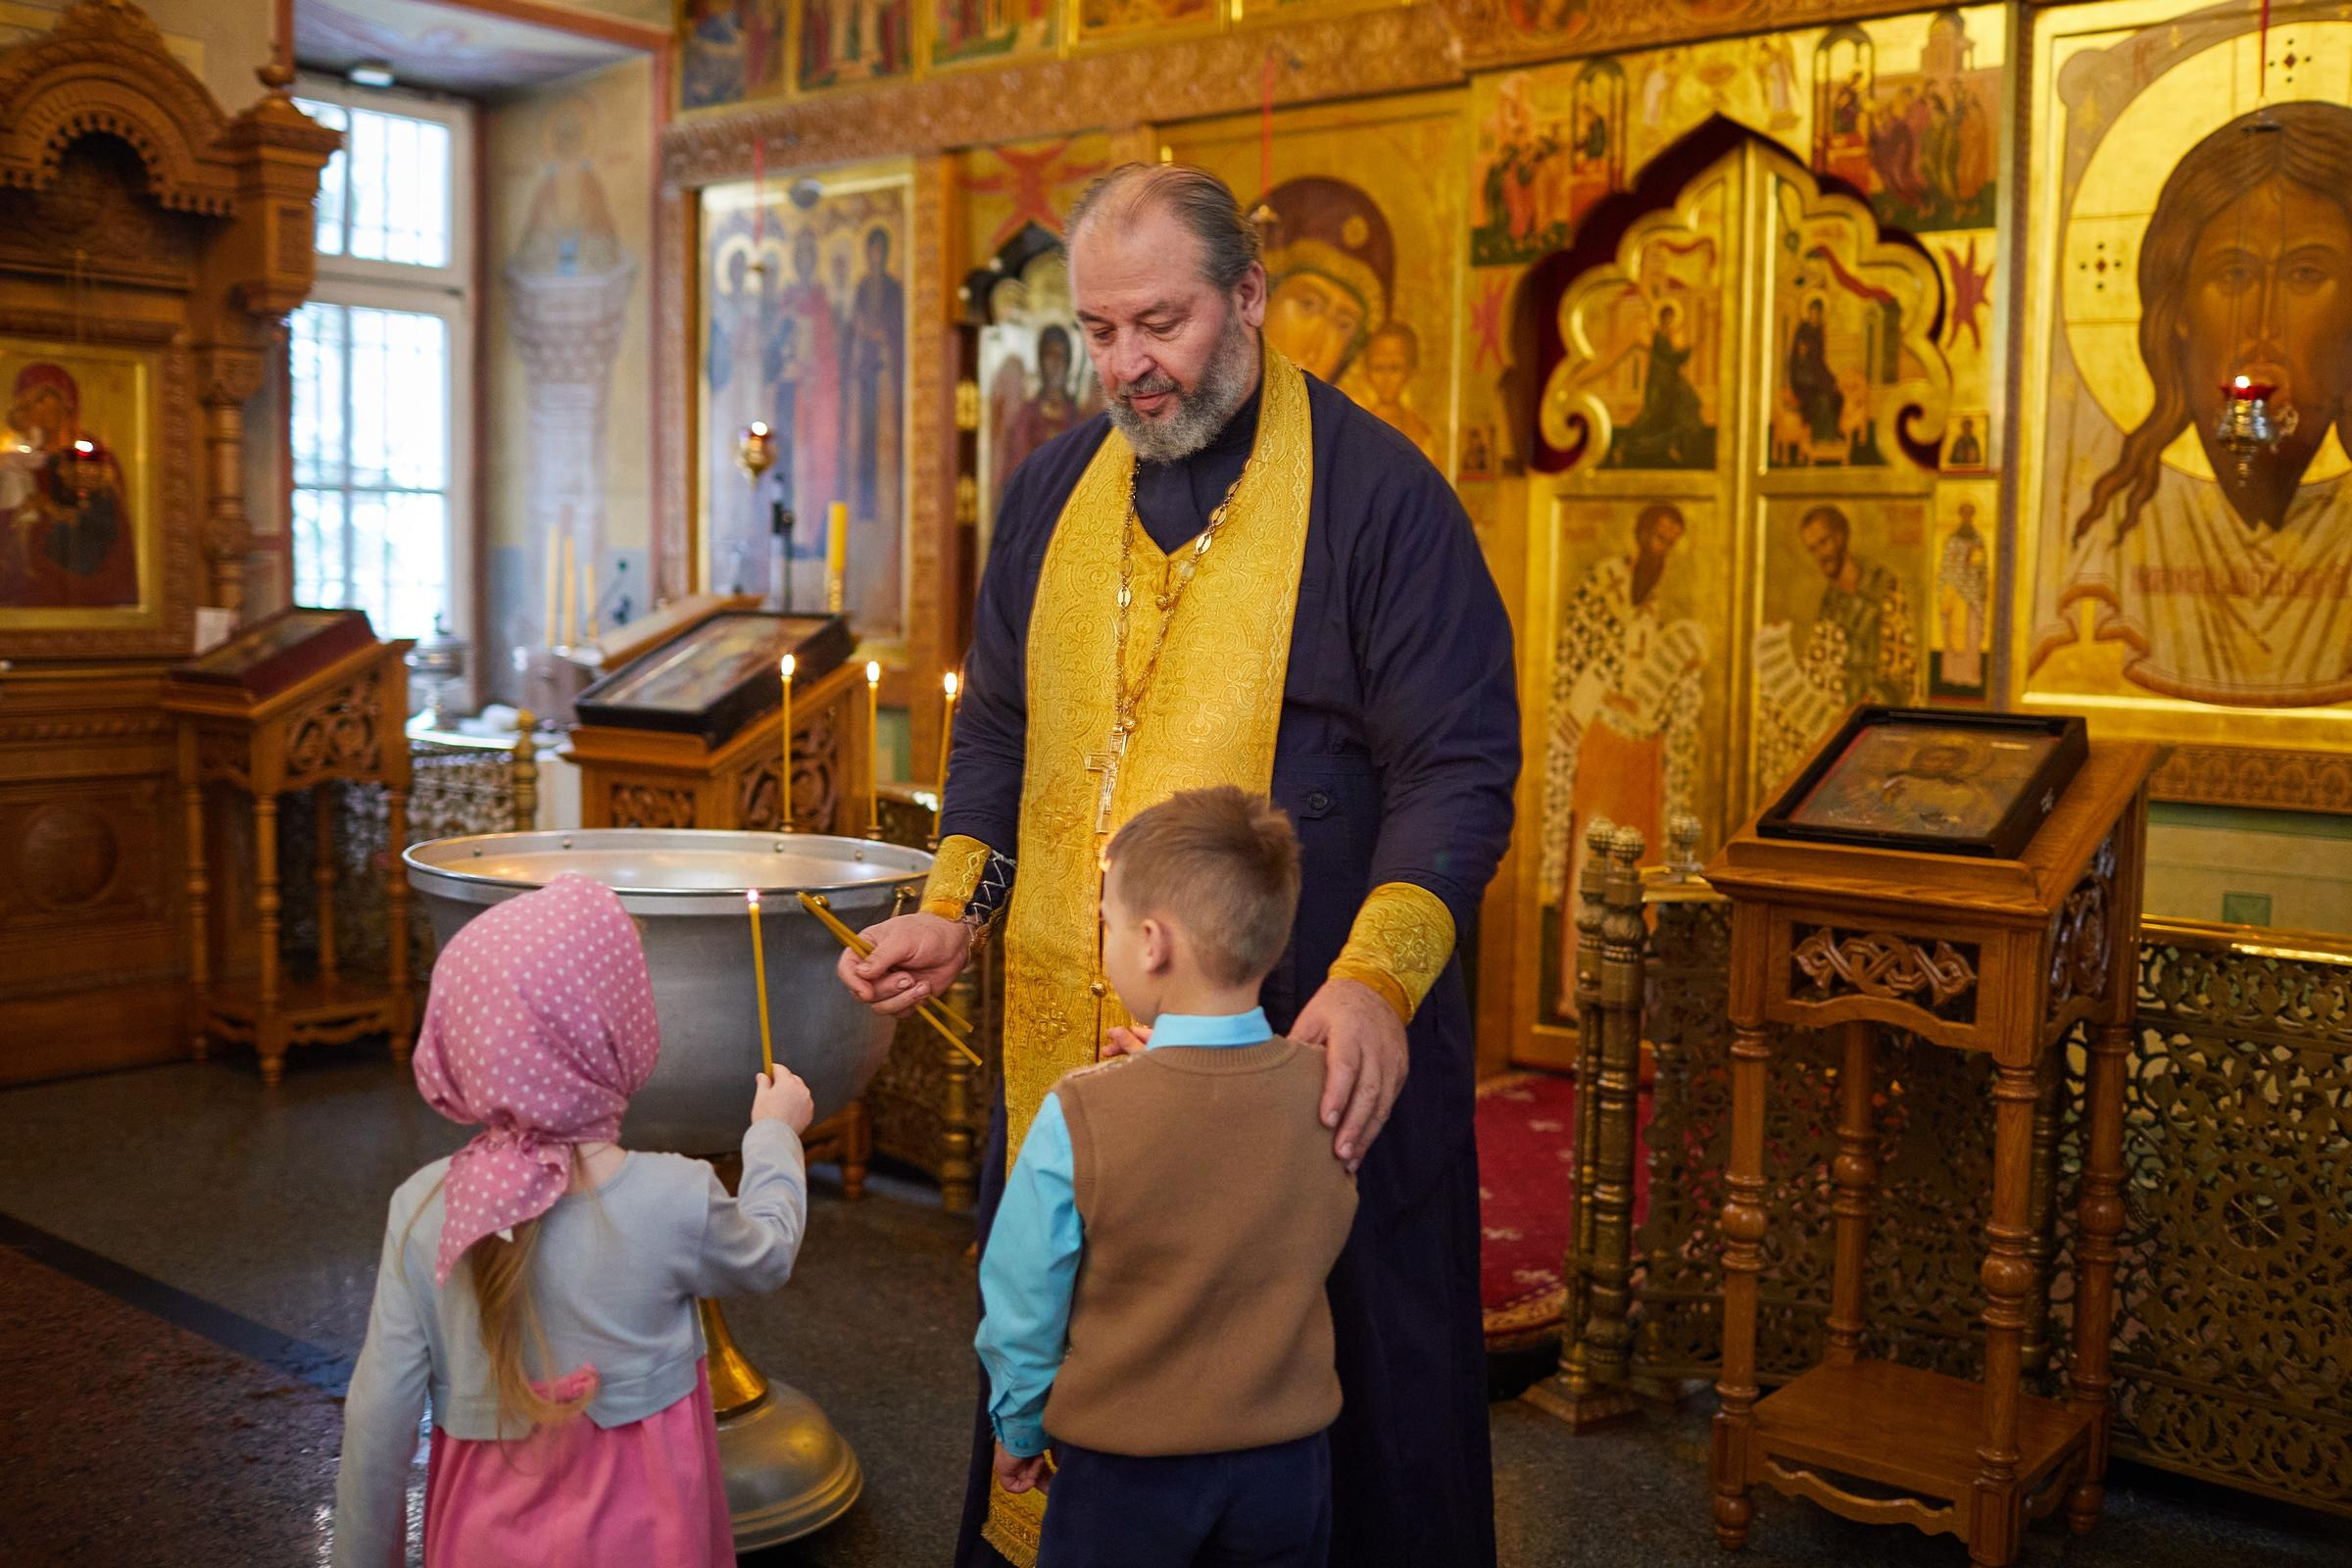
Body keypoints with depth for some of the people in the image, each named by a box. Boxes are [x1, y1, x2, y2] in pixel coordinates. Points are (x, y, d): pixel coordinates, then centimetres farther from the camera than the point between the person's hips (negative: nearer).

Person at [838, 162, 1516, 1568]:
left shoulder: (1377, 494, -9)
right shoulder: (1055, 492, 9)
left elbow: (1457, 765, -12)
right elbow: (1001, 727, 18)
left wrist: (1378, 979, -25)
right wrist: (957, 906, 4)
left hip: (1306, 1051, -5)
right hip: (1070, 1039, 5)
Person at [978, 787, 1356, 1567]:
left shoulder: (1078, 1118, -21)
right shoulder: (1329, 1093, -12)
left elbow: (1021, 1308, -9)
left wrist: (1017, 1431, 11)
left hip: (1124, 1473, -2)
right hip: (1286, 1466, 3)